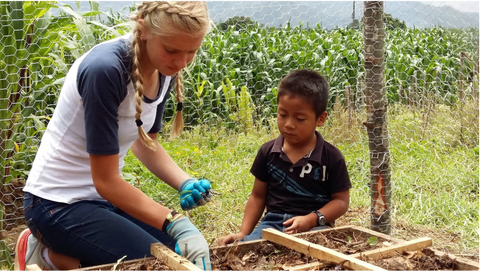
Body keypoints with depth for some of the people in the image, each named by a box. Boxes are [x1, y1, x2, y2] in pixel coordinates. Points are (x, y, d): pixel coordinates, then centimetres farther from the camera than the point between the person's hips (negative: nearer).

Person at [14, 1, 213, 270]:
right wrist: (177, 224, -32)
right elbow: (105, 180, -25)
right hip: (59, 202, -8)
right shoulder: (105, 69, -29)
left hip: (106, 195, 8)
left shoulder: (166, 71, -5)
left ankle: (60, 247, 12)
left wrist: (186, 184, -9)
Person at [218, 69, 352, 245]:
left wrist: (313, 219, -16)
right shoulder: (268, 152, 6)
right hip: (273, 223, 2)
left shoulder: (331, 157, -3)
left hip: (313, 227, -2)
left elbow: (341, 200, 2)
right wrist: (243, 233, 4)